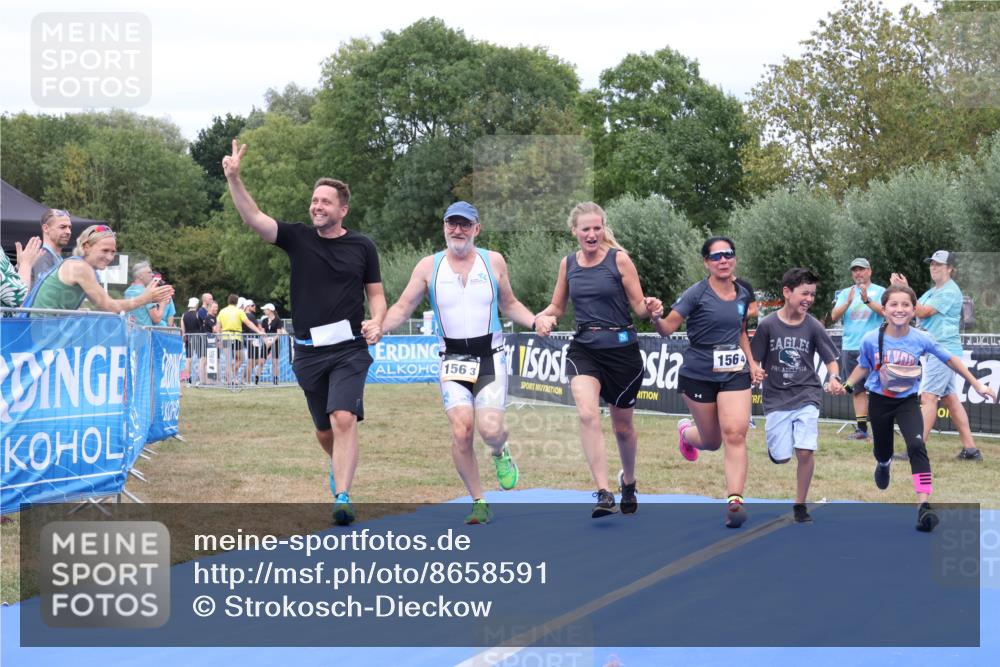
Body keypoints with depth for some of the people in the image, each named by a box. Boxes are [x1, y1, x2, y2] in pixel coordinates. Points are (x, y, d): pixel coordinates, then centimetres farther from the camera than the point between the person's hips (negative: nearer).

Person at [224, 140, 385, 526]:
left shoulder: (362, 246, 2)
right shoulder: (297, 238, 2)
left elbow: (376, 293, 10)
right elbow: (252, 218, -10)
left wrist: (376, 323, -11)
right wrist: (233, 178, -24)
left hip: (349, 349, -2)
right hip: (308, 350, 2)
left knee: (344, 419, -21)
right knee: (324, 430, 13)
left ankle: (342, 497, -22)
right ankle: (340, 466, 44)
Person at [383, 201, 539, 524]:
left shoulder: (493, 261, 5)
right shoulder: (429, 266, 3)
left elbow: (510, 304, 15)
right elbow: (402, 308, 5)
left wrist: (535, 321, -2)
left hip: (490, 356, 0)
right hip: (453, 358, 0)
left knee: (490, 429, -17)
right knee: (461, 431, -13)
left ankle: (500, 452, 22)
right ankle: (479, 503, 4)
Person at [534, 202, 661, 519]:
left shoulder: (619, 259, -5)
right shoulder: (568, 263, 6)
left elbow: (639, 308, -4)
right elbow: (557, 307, 16)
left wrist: (649, 306, -26)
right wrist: (543, 318, -6)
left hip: (621, 348, -2)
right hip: (584, 348, 2)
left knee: (623, 427, 12)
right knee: (587, 414, -24)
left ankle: (628, 481, 42)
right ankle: (604, 494, -26)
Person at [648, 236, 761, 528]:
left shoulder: (743, 295, 6)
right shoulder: (696, 294, -11)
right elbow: (668, 328, -16)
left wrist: (751, 362, 15)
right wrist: (656, 318, -37)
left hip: (735, 373, 3)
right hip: (698, 375, -3)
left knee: (735, 433, -17)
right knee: (712, 442, 10)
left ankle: (735, 501, -17)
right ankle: (685, 431, 47)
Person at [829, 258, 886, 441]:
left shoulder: (880, 291, 4)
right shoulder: (845, 293, 15)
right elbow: (834, 316, 3)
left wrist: (867, 300, -26)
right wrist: (848, 302, -13)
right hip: (850, 347, 4)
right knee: (858, 389, 6)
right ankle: (861, 428, 9)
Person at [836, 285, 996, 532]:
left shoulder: (921, 339, -17)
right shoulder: (871, 340, -17)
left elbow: (950, 359, -4)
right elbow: (863, 367, 3)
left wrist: (977, 385, -1)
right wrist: (847, 385, -14)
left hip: (908, 401, -1)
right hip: (879, 400, 1)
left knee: (917, 446, -23)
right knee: (882, 451, 15)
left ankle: (924, 506, -24)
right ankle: (883, 464, 57)